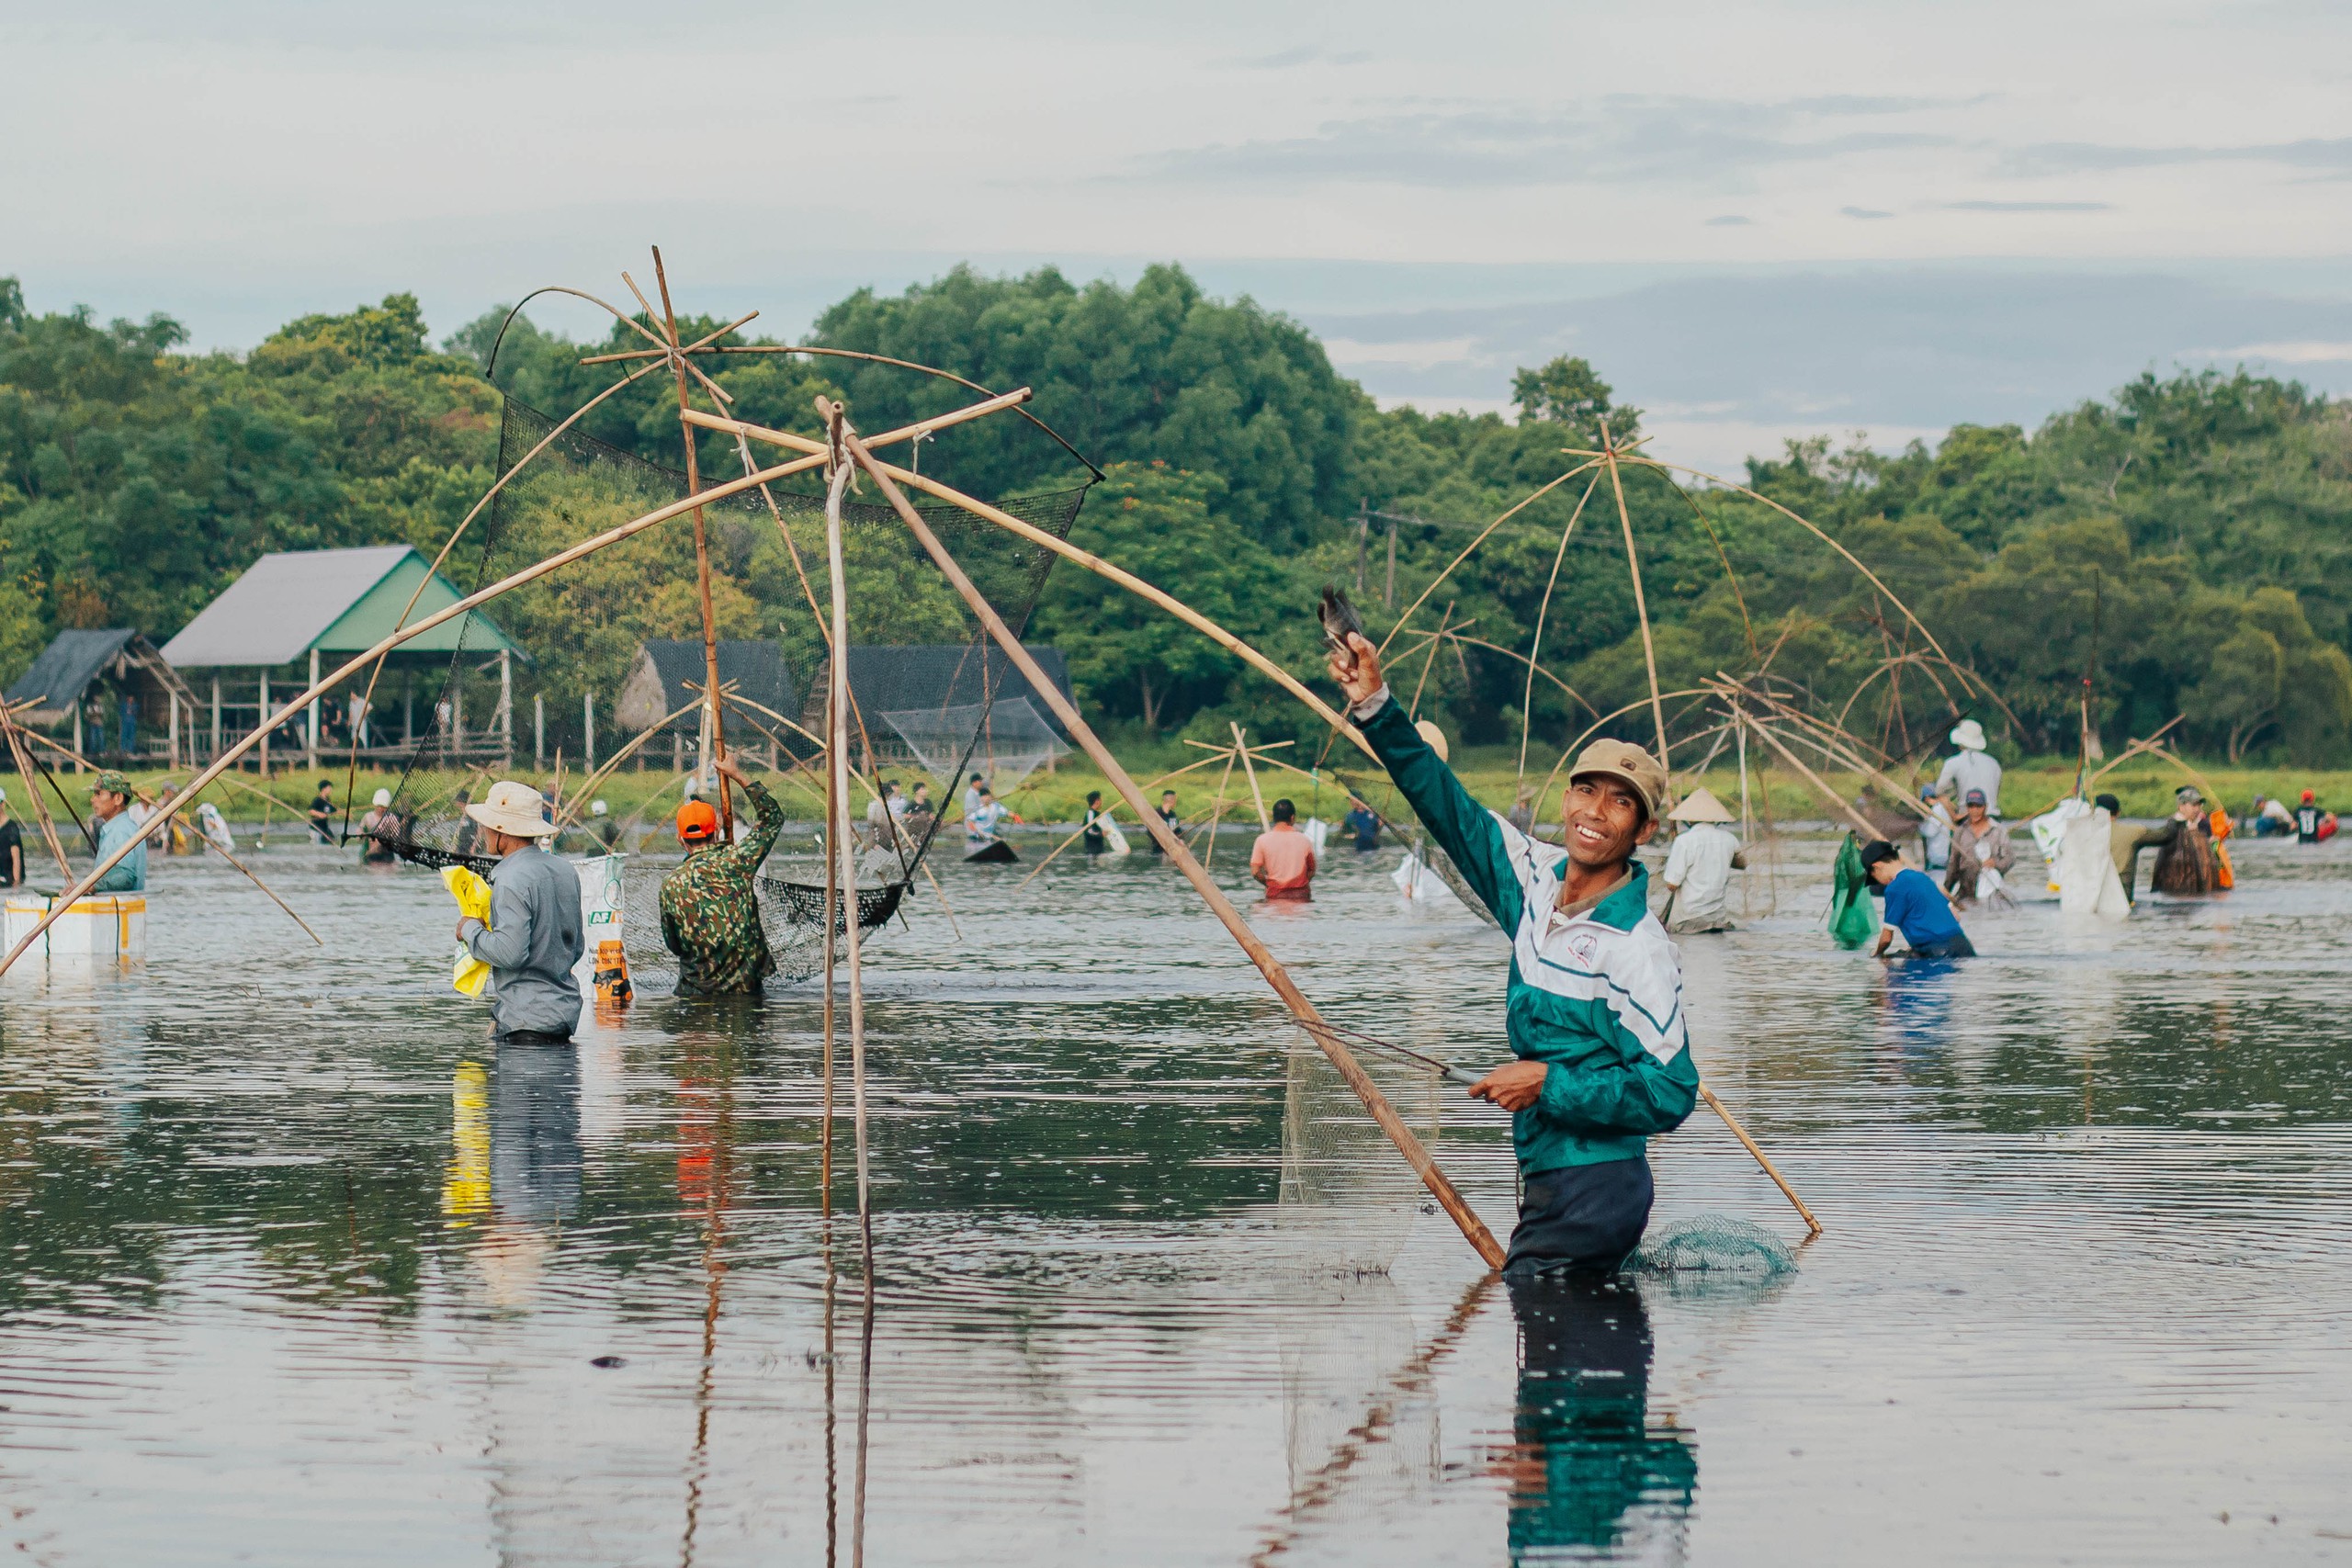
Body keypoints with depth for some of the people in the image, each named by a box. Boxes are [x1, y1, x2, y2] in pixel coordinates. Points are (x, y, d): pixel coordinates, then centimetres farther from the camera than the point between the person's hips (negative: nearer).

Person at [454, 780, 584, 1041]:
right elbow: (577, 947, 18)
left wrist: (471, 930, -7)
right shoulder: (566, 870, 11)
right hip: (565, 1010, 9)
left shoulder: (511, 880, -17)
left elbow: (510, 952, -24)